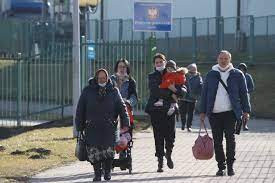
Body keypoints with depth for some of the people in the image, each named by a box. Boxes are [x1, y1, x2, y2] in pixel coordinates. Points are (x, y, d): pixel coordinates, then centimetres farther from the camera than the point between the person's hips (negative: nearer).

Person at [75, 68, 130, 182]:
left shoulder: (113, 91, 8)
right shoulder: (87, 91, 6)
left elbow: (122, 107, 7)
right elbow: (80, 110, 9)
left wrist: (125, 123, -2)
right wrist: (79, 126, 5)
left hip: (109, 128, 0)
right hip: (92, 128, 0)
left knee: (109, 151, -5)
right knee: (94, 152, -4)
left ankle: (107, 172, 17)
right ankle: (97, 174, 9)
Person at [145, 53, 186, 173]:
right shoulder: (152, 76, 8)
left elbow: (183, 91, 4)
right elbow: (155, 91, -10)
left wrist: (175, 89, -14)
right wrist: (169, 91, -10)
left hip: (169, 109, 1)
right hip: (155, 110, -1)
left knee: (170, 135, -5)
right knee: (158, 136, -2)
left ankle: (168, 154, 23)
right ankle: (160, 162, 5)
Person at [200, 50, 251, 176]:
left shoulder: (237, 75, 6)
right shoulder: (211, 75, 10)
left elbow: (243, 93, 7)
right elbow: (204, 94, 13)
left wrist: (246, 110, 2)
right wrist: (203, 111, 8)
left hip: (230, 113, -2)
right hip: (214, 113, 2)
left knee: (230, 138, -5)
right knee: (217, 141, 3)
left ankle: (230, 166, 2)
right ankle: (221, 167, 9)